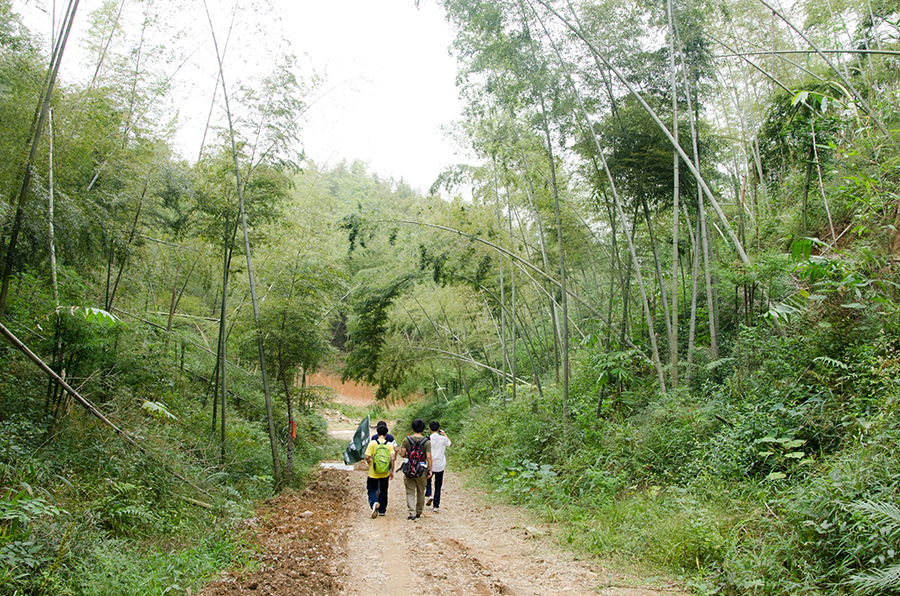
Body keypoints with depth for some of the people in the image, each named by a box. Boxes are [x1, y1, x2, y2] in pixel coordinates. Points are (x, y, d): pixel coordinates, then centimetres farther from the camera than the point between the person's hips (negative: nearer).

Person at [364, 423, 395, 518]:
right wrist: (392, 471, -3)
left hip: (373, 473, -2)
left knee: (371, 490, 9)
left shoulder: (372, 443, -8)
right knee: (383, 491, 17)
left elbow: (367, 457, -13)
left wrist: (369, 464, 8)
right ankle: (382, 510, 23)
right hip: (385, 473, 2)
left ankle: (374, 503, -19)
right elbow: (392, 458, -12)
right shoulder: (389, 444, -5)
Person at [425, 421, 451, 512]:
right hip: (440, 466, 1)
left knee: (428, 480, 25)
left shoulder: (428, 439, -10)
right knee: (438, 486, 10)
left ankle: (429, 495, 1)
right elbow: (450, 443, 17)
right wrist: (445, 434, 26)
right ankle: (436, 506, 10)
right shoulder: (443, 439, -6)